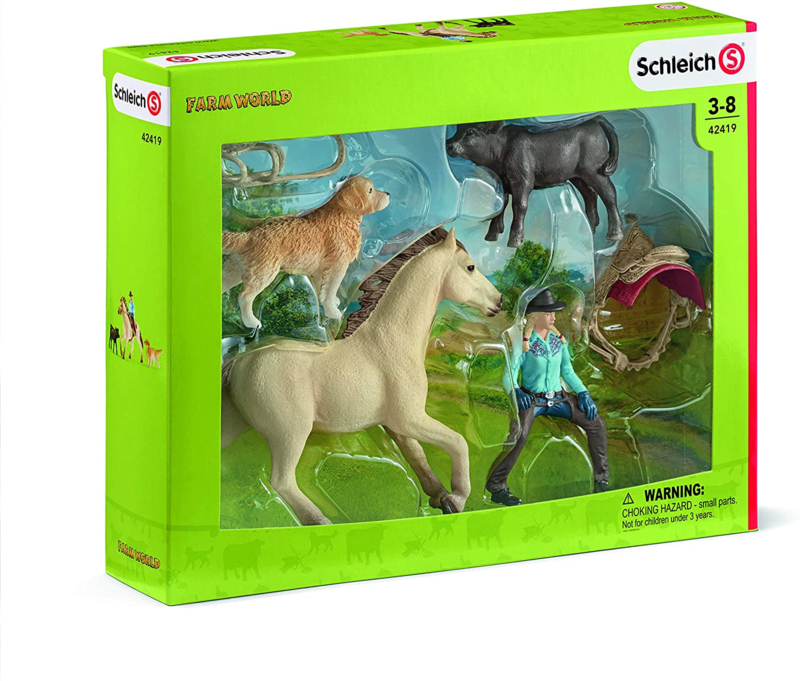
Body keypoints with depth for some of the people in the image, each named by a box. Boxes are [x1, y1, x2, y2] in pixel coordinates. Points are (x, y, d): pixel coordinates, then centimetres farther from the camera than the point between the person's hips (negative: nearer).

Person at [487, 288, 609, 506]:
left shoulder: (559, 339, 6)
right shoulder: (523, 343, -10)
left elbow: (567, 372, 13)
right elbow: (509, 376, -13)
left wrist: (583, 393, -1)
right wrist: (517, 392, -33)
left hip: (558, 398, 5)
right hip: (531, 399, -5)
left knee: (596, 423, -9)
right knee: (520, 434, -33)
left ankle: (601, 480, 2)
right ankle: (497, 487, -27)